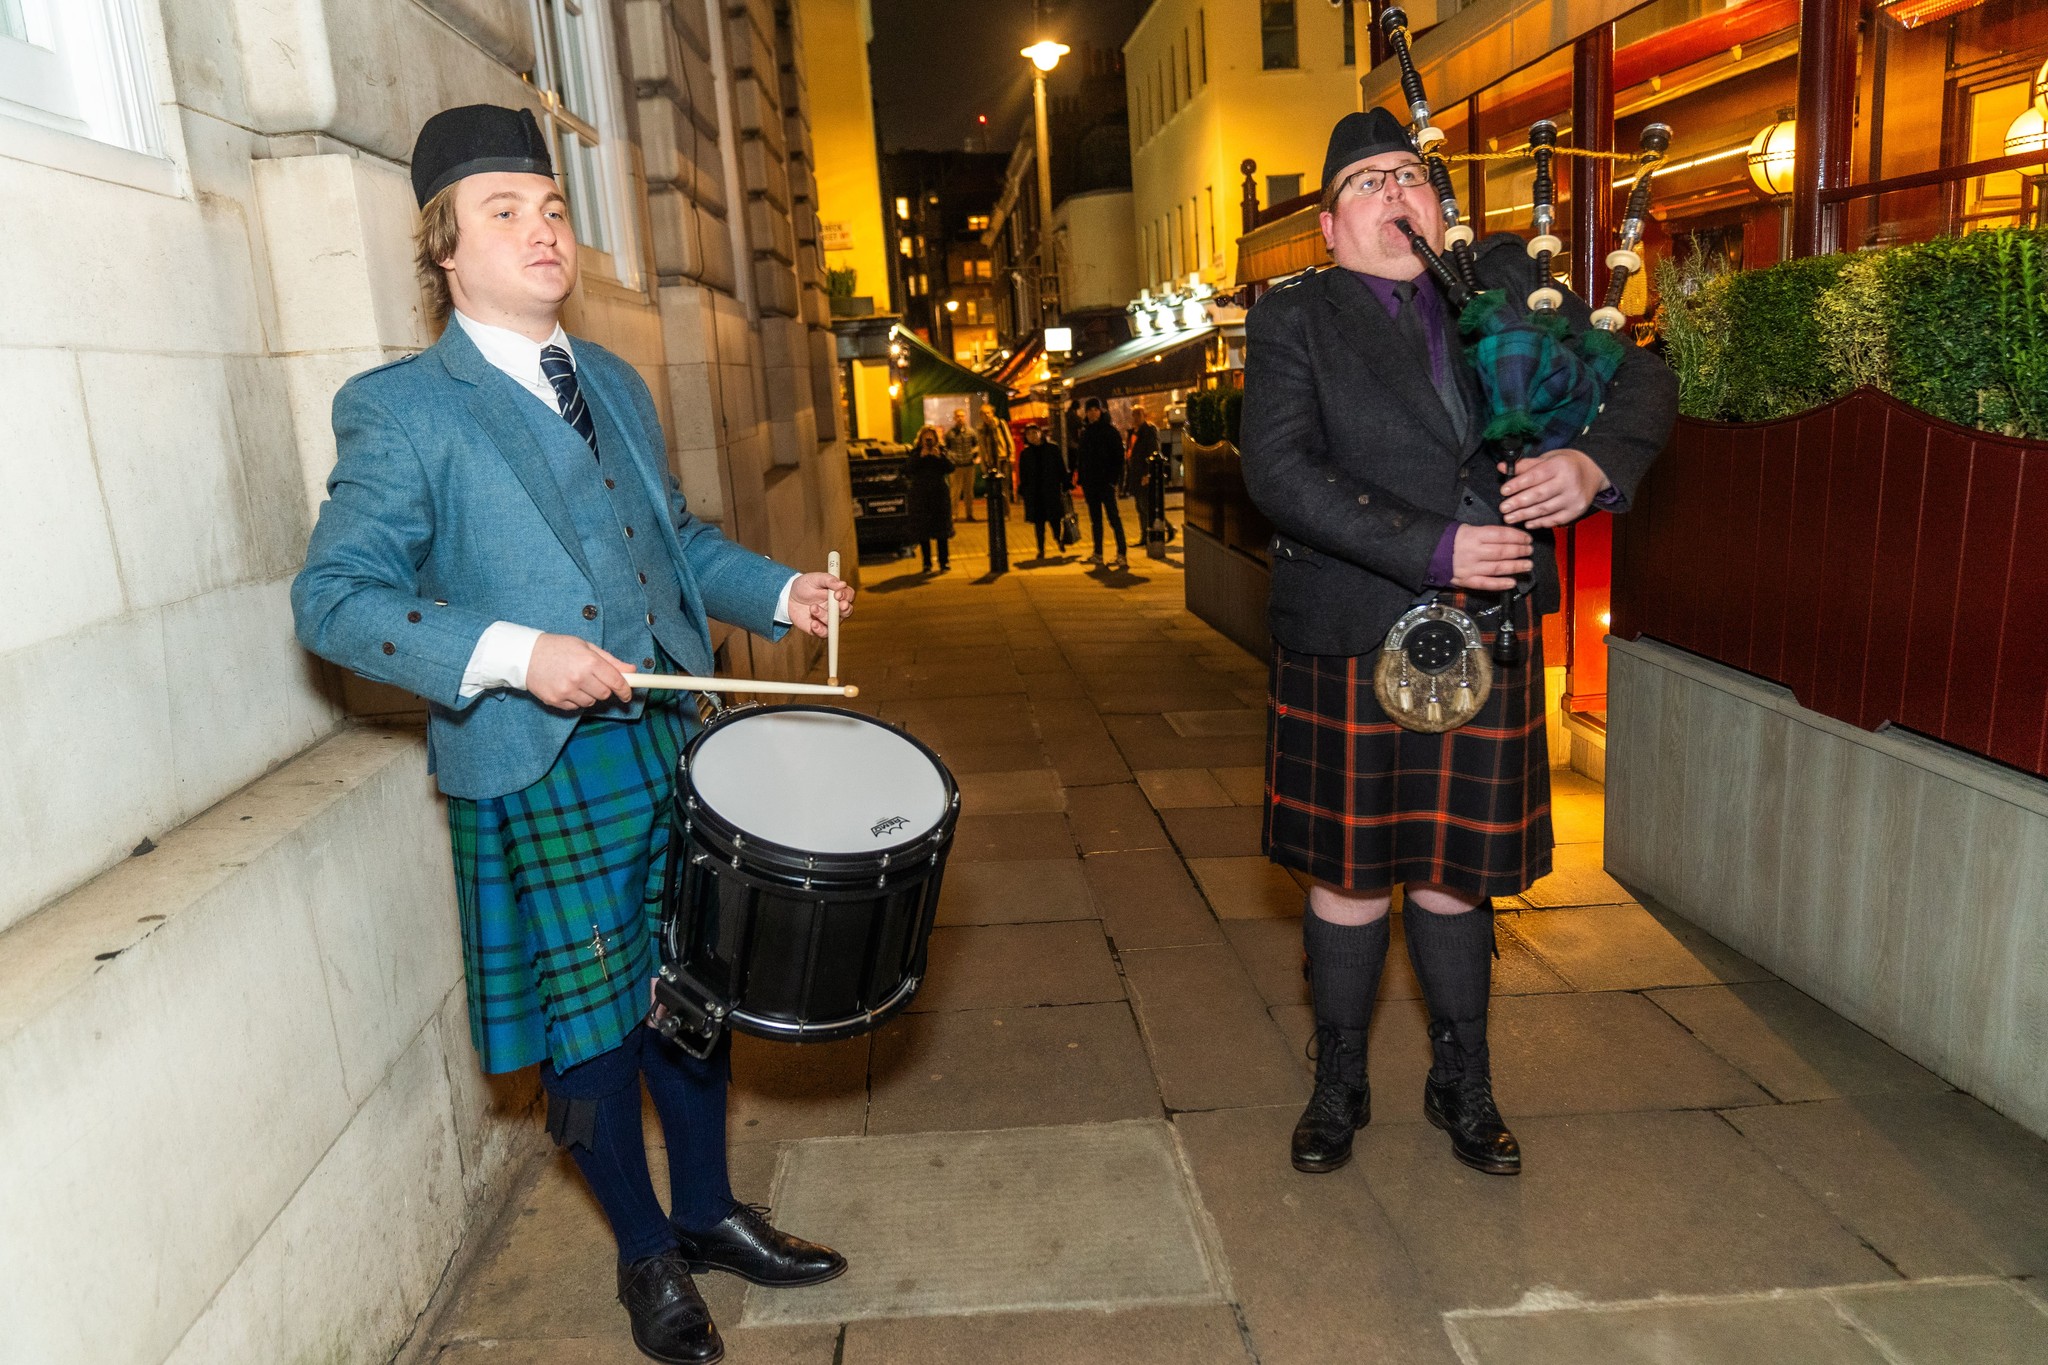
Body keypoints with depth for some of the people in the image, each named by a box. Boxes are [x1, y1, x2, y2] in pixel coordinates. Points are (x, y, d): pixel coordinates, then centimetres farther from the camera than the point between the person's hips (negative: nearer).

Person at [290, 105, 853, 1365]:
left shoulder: (615, 385, 13)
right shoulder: (401, 411, -8)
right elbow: (333, 597, -12)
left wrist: (778, 591, 5)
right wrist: (509, 653, -24)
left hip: (674, 742, 6)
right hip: (541, 777, -5)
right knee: (590, 1027, 8)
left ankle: (710, 1214, 38)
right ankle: (649, 1258, 32)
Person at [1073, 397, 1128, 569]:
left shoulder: (1109, 430, -5)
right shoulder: (1084, 431, 12)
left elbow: (1119, 455, -9)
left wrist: (1115, 478, -17)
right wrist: (1080, 476, 7)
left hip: (1105, 481, -6)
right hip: (1089, 482, 6)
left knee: (1113, 516, -10)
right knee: (1095, 518, 11)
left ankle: (1122, 554, -13)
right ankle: (1098, 554, 18)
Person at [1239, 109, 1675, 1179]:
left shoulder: (1505, 283, 11)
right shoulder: (1294, 321, 1)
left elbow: (1642, 380, 9)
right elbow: (1279, 471, -14)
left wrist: (1594, 462, -13)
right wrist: (1431, 550, -20)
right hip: (1351, 644, -2)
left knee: (1456, 870, 12)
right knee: (1349, 870, 8)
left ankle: (1462, 1086, 32)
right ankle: (1339, 1085, 29)